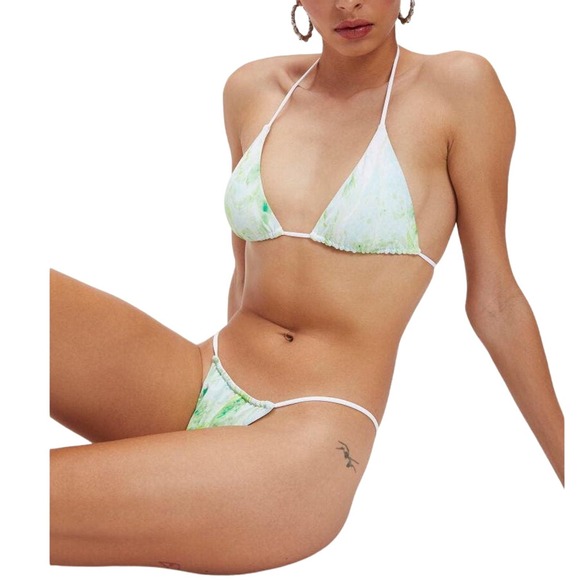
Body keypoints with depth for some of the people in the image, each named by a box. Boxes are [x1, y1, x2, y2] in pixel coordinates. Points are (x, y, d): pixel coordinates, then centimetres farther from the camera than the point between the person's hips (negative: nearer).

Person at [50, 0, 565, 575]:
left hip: (315, 431, -5)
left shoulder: (458, 87, -3)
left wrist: (567, 466, 5)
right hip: (198, 383, 5)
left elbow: (495, 302, 1)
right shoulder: (252, 91, 9)